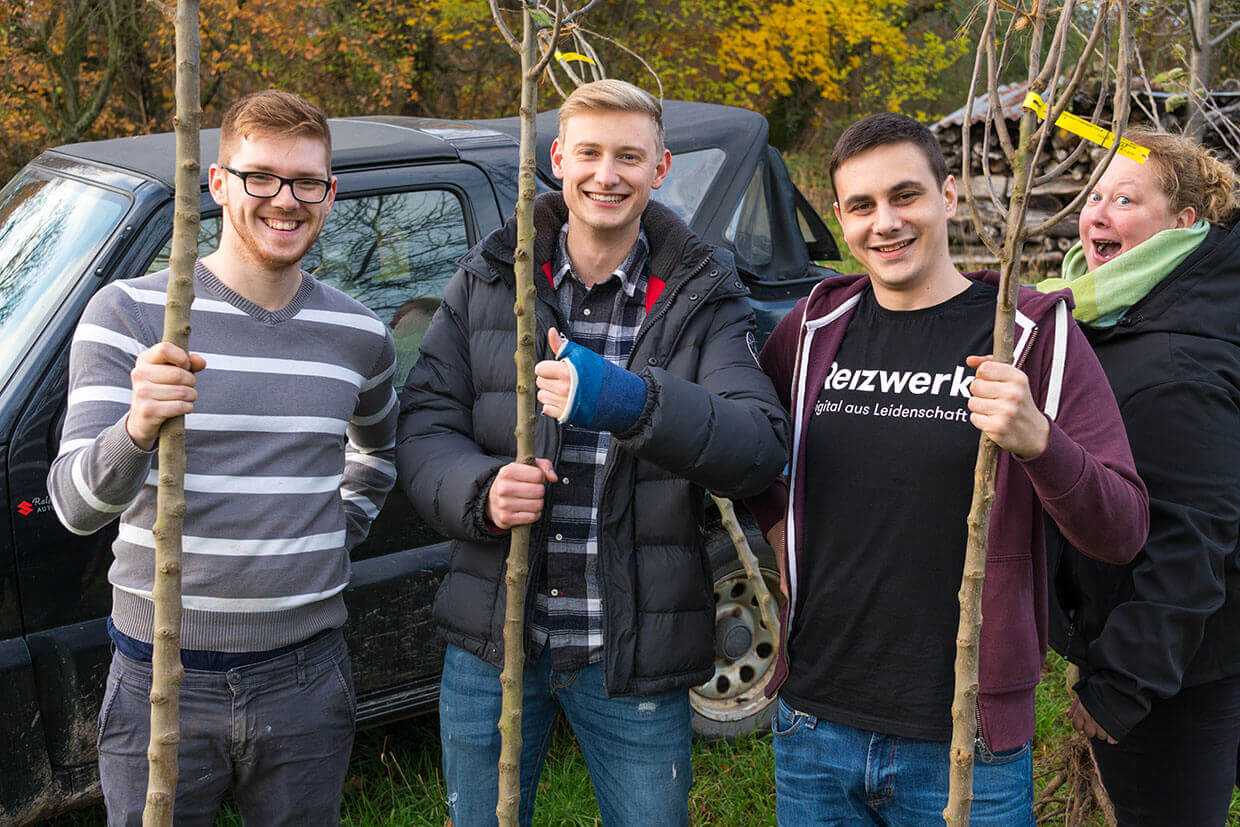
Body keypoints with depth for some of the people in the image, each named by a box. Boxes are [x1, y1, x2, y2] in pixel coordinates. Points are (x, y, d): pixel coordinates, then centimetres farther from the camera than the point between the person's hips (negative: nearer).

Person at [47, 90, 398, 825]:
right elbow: (76, 505, -16)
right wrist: (138, 428, -35)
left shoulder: (358, 335, 5)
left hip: (305, 681, 3)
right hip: (161, 681, -3)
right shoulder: (129, 312, -7)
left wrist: (342, 529, 10)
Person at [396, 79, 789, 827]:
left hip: (634, 655, -1)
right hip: (493, 645, 2)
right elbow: (423, 426, 1)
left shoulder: (703, 299, -2)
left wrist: (631, 403, -34)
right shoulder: (486, 282, 5)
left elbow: (765, 445, -17)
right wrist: (481, 492, -21)